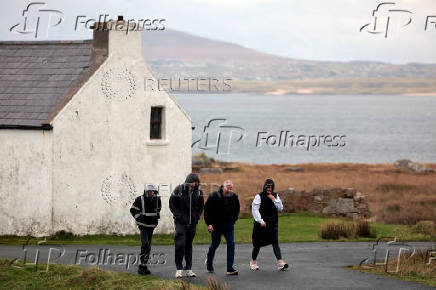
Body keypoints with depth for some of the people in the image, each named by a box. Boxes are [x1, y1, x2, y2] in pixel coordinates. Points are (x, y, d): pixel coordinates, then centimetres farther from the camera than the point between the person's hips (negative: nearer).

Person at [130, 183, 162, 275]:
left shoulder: (157, 199, 4)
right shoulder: (140, 200, -11)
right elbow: (133, 210, -2)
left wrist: (157, 216, 12)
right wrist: (139, 217, -8)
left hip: (151, 226, 6)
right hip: (143, 226, -6)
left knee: (148, 246, 9)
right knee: (145, 244, -18)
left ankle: (144, 265, 17)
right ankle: (142, 265, -17)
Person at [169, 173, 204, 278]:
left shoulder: (198, 192, 3)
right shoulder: (178, 190, -8)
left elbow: (201, 206, 16)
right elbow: (172, 204, -2)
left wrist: (197, 216, 4)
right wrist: (178, 216, -10)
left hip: (192, 222, 4)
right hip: (180, 222, -4)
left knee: (189, 245, 9)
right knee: (180, 244, -13)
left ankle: (188, 269, 14)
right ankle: (179, 269, -7)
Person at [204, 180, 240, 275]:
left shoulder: (234, 197, 0)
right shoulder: (214, 196, -13)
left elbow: (236, 210, 18)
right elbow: (206, 210, -6)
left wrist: (233, 220, 9)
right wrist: (209, 223, -10)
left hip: (228, 225, 3)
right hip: (216, 225, -3)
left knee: (231, 244, -10)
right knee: (215, 244, 10)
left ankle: (230, 268, -11)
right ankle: (209, 263, 37)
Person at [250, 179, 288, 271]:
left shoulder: (275, 196, 8)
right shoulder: (259, 197, -7)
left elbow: (280, 208, 4)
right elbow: (255, 209, -13)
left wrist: (274, 200, -10)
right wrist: (260, 221, -22)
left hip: (273, 224, 3)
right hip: (261, 224, -3)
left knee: (275, 242, -9)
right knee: (258, 243, 6)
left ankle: (280, 262, -18)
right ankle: (253, 262, 25)